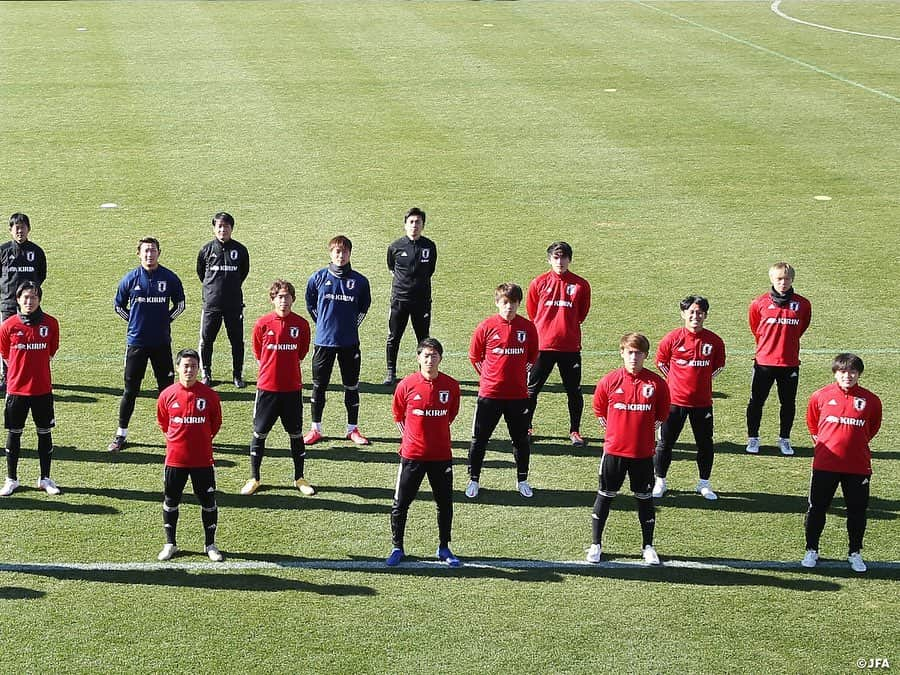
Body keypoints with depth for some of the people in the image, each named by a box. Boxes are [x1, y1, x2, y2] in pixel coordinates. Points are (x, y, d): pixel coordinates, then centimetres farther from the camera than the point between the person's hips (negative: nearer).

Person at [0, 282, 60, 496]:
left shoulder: (50, 323, -3)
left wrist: (36, 367, 10)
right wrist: (23, 368, 8)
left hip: (43, 389, 1)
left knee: (45, 433, 8)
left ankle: (45, 479, 21)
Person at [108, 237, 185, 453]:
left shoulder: (170, 278, -1)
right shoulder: (130, 279, -1)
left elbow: (180, 303, 12)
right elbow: (118, 305, 12)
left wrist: (166, 320, 4)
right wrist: (134, 320, 5)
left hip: (162, 342, 0)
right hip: (136, 342, 0)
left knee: (167, 388, 5)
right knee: (130, 390, 4)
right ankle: (121, 435, 13)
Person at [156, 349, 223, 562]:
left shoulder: (209, 395, -6)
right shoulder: (167, 395, -4)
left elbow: (216, 424, 8)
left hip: (203, 460, -1)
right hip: (175, 458, 1)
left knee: (208, 501, 6)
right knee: (171, 501, 10)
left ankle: (210, 544, 20)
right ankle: (170, 544, 24)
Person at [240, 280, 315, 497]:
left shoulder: (301, 324, -3)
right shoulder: (263, 323, -6)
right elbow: (258, 353, 8)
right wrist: (272, 367, 10)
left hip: (292, 388, 1)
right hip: (267, 387, -1)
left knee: (295, 433, 9)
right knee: (259, 433, 6)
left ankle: (299, 478, 21)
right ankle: (254, 478, 18)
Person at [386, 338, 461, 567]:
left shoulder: (451, 386, -4)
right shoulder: (407, 385, -7)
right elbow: (398, 415, 8)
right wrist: (410, 438, 5)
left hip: (441, 455, 1)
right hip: (412, 455, -1)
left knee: (445, 503, 9)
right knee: (401, 503, 3)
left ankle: (444, 548, 24)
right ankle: (397, 548, 18)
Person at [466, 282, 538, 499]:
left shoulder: (528, 327, -2)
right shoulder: (486, 327, -6)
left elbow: (532, 356, 13)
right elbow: (475, 356, 5)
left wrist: (519, 375, 7)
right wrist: (488, 376, 2)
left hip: (518, 394, 1)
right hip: (489, 393, -1)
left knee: (521, 439, 10)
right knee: (479, 438, 5)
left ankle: (522, 480, 25)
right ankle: (474, 480, 18)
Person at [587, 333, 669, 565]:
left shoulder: (656, 383, -5)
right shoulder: (609, 381, -5)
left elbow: (662, 413, 9)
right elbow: (599, 409, 9)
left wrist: (646, 431, 6)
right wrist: (615, 431, 8)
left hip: (643, 452, 0)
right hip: (614, 450, 0)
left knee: (645, 498, 9)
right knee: (605, 496, 7)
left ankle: (648, 546, 21)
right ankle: (596, 544, 18)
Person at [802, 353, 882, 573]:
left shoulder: (870, 400, -3)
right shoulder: (821, 396, -3)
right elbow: (811, 422, 15)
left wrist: (857, 443, 12)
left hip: (858, 466, 0)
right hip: (825, 464, 0)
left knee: (857, 511, 9)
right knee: (817, 508, 7)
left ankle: (855, 553, 25)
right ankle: (811, 551, 22)